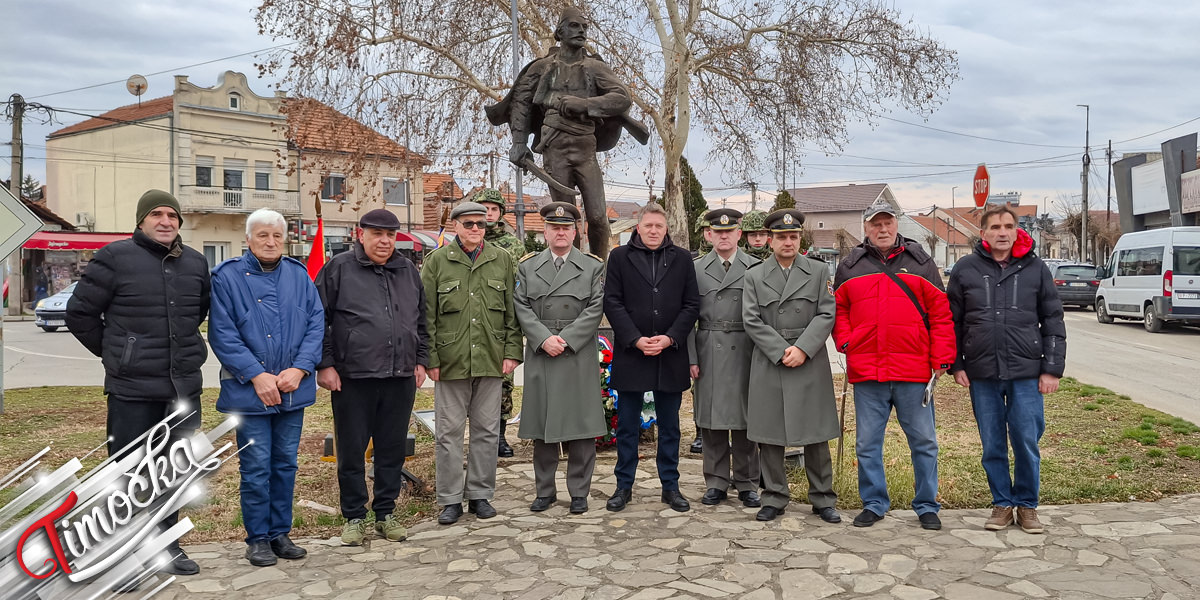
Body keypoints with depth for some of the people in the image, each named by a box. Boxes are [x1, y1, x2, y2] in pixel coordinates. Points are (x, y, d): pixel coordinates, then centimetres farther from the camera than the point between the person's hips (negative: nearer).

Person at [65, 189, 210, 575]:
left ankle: (165, 544, 29)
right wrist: (113, 352, 2)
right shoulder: (115, 258, -8)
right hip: (132, 389, -5)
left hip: (184, 387, 5)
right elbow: (79, 313, -2)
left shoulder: (196, 262, 8)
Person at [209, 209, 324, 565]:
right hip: (249, 389, -3)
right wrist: (257, 376, -16)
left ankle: (280, 533, 25)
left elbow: (316, 323, 2)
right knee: (256, 466, 2)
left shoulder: (299, 275, 6)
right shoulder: (227, 277, -4)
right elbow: (222, 333, -10)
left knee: (285, 464, 12)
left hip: (293, 389, 4)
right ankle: (257, 538, 17)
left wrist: (299, 369, -11)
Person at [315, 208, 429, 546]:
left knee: (393, 449, 10)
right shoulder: (339, 269, 0)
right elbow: (318, 321, -1)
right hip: (352, 378, -4)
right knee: (352, 450, 5)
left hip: (401, 378, 4)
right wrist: (324, 364, -6)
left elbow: (421, 321, 20)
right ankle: (354, 517, 19)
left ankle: (386, 512, 24)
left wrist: (421, 360, 13)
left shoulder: (408, 271, 14)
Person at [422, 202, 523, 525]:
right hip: (450, 360, -1)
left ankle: (480, 494, 21)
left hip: (491, 360, 2)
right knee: (449, 431, 4)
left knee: (487, 430, 9)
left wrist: (512, 351, 1)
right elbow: (426, 314, 2)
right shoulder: (437, 260, 3)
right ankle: (451, 499, 15)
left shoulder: (502, 259, 9)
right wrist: (430, 358, -4)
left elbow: (512, 311, 8)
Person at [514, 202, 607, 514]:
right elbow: (521, 307, 2)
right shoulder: (527, 266, 11)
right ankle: (544, 491, 18)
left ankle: (579, 492, 12)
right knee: (542, 425, 6)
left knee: (581, 425, 1)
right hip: (540, 357, 2)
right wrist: (544, 339, -12)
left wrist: (566, 339, -12)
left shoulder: (593, 266, 7)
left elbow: (596, 308, -3)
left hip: (579, 357, -1)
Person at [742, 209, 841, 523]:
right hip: (768, 364, 0)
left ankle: (823, 499, 17)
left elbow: (826, 315, -1)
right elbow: (752, 321, -1)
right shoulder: (754, 276, 6)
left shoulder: (819, 271, 7)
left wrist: (802, 349, -13)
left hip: (811, 364, 0)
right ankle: (774, 498, 17)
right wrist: (781, 351, -10)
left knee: (816, 436, 5)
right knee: (769, 436, 5)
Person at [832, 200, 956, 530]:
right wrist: (845, 343, -1)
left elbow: (941, 313, 2)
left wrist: (941, 359, -4)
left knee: (923, 441, 8)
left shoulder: (920, 262, 4)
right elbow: (838, 310, 15)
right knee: (867, 443, 9)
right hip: (866, 372, 1)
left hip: (914, 372, -1)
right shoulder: (850, 266, 8)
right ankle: (874, 504, 23)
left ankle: (927, 506, 21)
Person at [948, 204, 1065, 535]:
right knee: (993, 445, 8)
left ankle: (1027, 504, 19)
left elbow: (1053, 321, 5)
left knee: (1027, 442, 3)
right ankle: (1003, 503, 22)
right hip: (982, 373, 1)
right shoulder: (965, 269, 4)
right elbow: (953, 321, 7)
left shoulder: (1035, 269, 5)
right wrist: (956, 365, 1)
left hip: (1026, 372, 0)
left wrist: (1052, 369, -1)